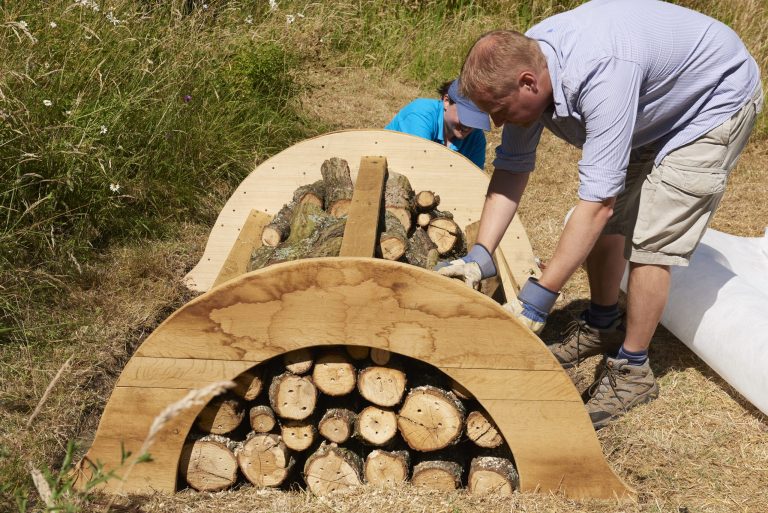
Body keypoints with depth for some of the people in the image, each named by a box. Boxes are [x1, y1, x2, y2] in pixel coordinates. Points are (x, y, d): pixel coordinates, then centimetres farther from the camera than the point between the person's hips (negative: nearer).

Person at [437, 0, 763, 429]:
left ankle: (632, 370, 3)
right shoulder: (523, 63, -18)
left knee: (649, 238, -12)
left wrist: (538, 298, -38)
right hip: (649, 109, 8)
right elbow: (512, 168, -13)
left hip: (717, 99, -7)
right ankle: (603, 325, 29)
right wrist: (481, 255, -22)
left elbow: (597, 203, -42)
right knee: (608, 219, 7)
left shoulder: (600, 76, -43)